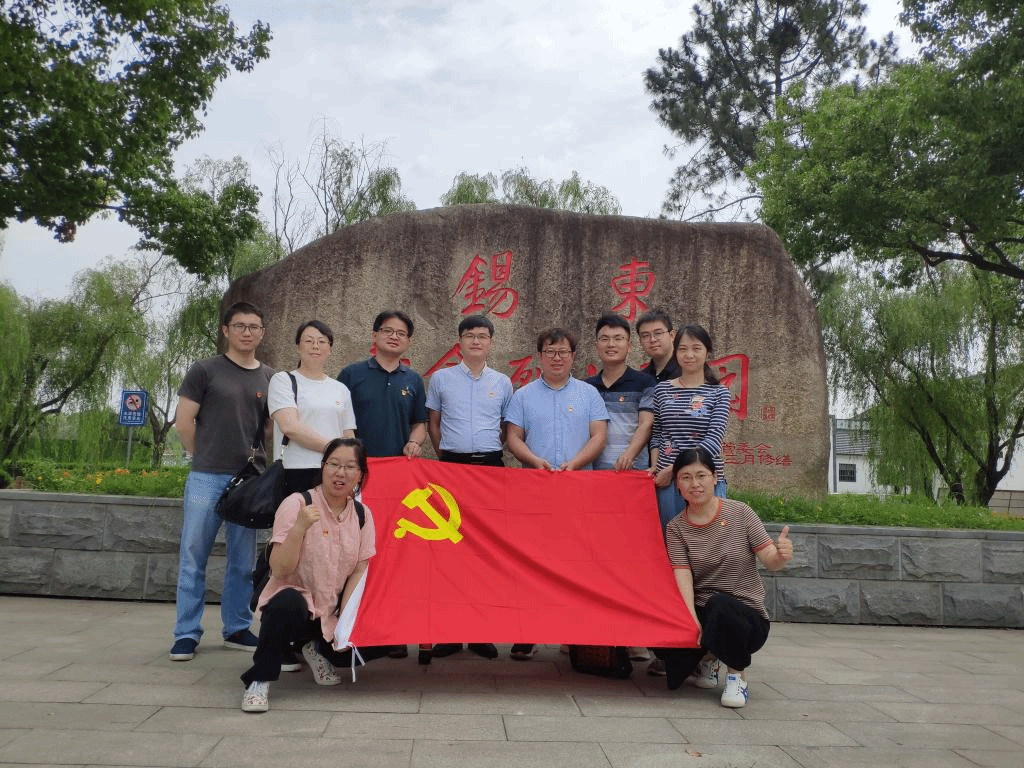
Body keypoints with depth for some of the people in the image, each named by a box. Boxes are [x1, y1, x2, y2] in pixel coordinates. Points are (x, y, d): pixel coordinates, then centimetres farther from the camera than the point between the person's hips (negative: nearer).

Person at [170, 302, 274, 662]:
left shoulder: (270, 378, 10)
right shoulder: (205, 370, 1)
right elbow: (183, 422, 1)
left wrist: (252, 456, 2)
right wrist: (206, 457, 4)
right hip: (207, 478, -3)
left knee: (243, 561, 10)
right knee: (193, 558, 2)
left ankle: (237, 628, 22)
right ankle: (186, 634, 12)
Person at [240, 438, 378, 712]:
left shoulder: (362, 515, 1)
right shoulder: (297, 505, -12)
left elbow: (359, 572, 1)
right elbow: (280, 570, -18)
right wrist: (299, 528, -31)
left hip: (331, 612, 6)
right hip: (294, 598, -5)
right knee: (289, 604, -38)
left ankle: (316, 649, 17)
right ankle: (259, 680, -15)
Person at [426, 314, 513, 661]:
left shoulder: (502, 382, 10)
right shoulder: (441, 378, 8)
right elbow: (433, 423, 14)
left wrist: (490, 452, 8)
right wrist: (446, 456, 8)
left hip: (491, 466, 1)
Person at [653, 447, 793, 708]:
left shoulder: (739, 513, -3)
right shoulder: (676, 528, 2)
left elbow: (770, 561, -7)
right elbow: (682, 576, -10)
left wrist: (782, 556, -32)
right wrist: (692, 620, -25)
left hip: (747, 616, -3)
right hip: (699, 612, 3)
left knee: (720, 606, -37)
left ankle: (737, 675, -5)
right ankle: (706, 661, 12)